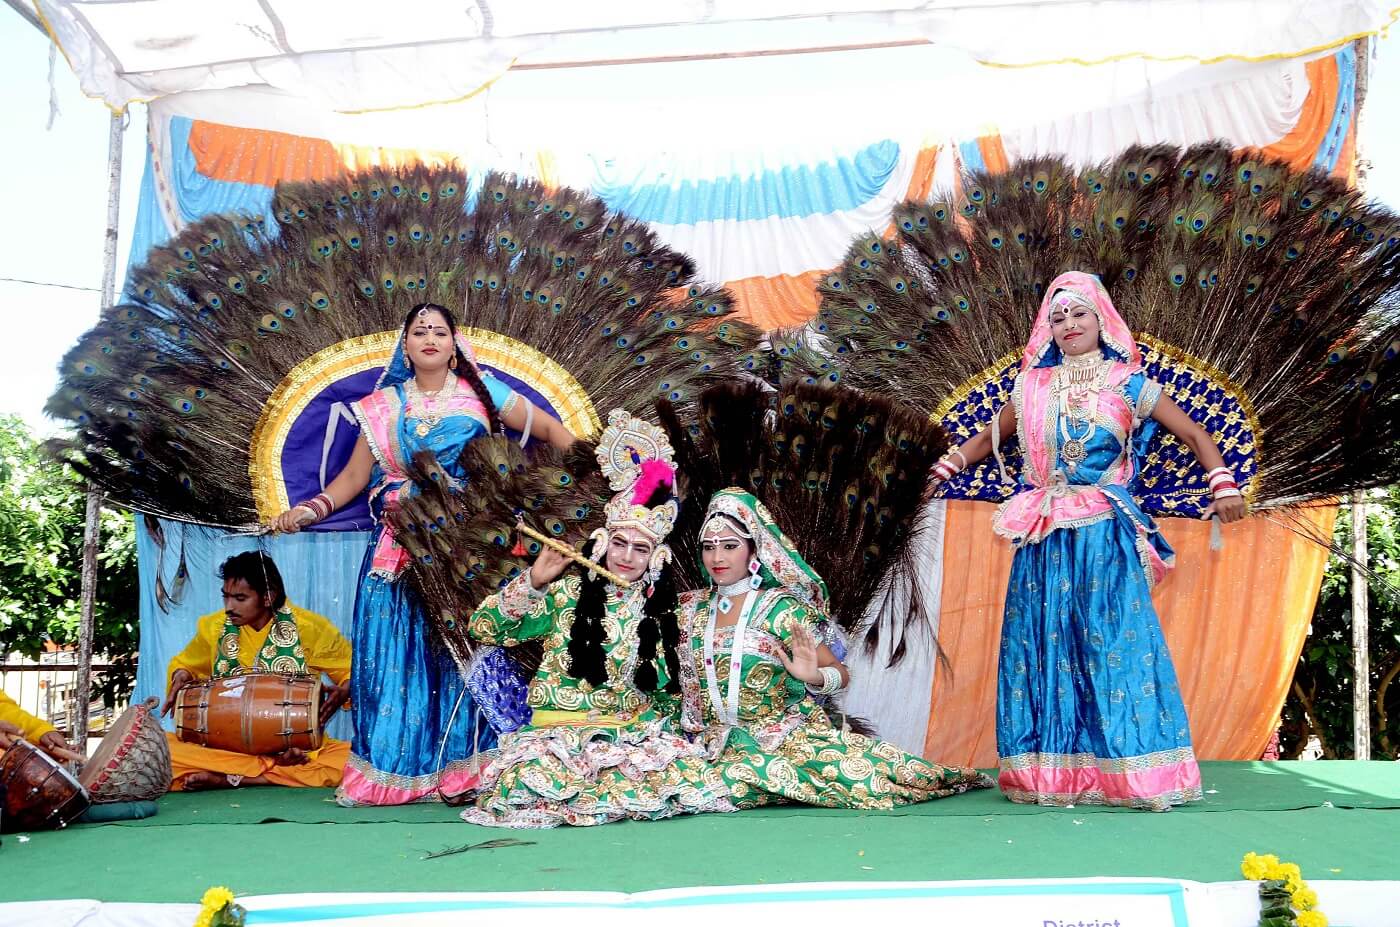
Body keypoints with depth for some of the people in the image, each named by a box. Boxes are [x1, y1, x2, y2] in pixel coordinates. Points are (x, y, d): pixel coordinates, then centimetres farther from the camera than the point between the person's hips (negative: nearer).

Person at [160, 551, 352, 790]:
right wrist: (181, 676, -1)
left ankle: (225, 779, -23)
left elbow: (355, 670, 5)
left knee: (349, 759, -33)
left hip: (299, 746, -1)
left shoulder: (310, 627, -6)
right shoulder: (213, 627, 1)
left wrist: (342, 692, -16)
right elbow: (184, 663, 21)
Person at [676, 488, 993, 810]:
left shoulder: (778, 607, -6)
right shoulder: (694, 607, 7)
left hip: (789, 733, -3)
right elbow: (686, 681, 19)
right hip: (721, 744, 4)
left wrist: (813, 676, -27)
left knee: (858, 770, -26)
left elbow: (840, 673, -7)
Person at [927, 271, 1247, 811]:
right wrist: (955, 460, 4)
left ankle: (1128, 770, 3)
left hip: (1105, 536, -2)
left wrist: (1223, 483, -9)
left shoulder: (1128, 384, 3)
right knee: (1044, 641, 3)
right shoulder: (1032, 387, 10)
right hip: (1044, 538, 3)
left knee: (1114, 640, -5)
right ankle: (1047, 768, 12)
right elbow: (992, 436, 20)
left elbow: (1194, 435, 5)